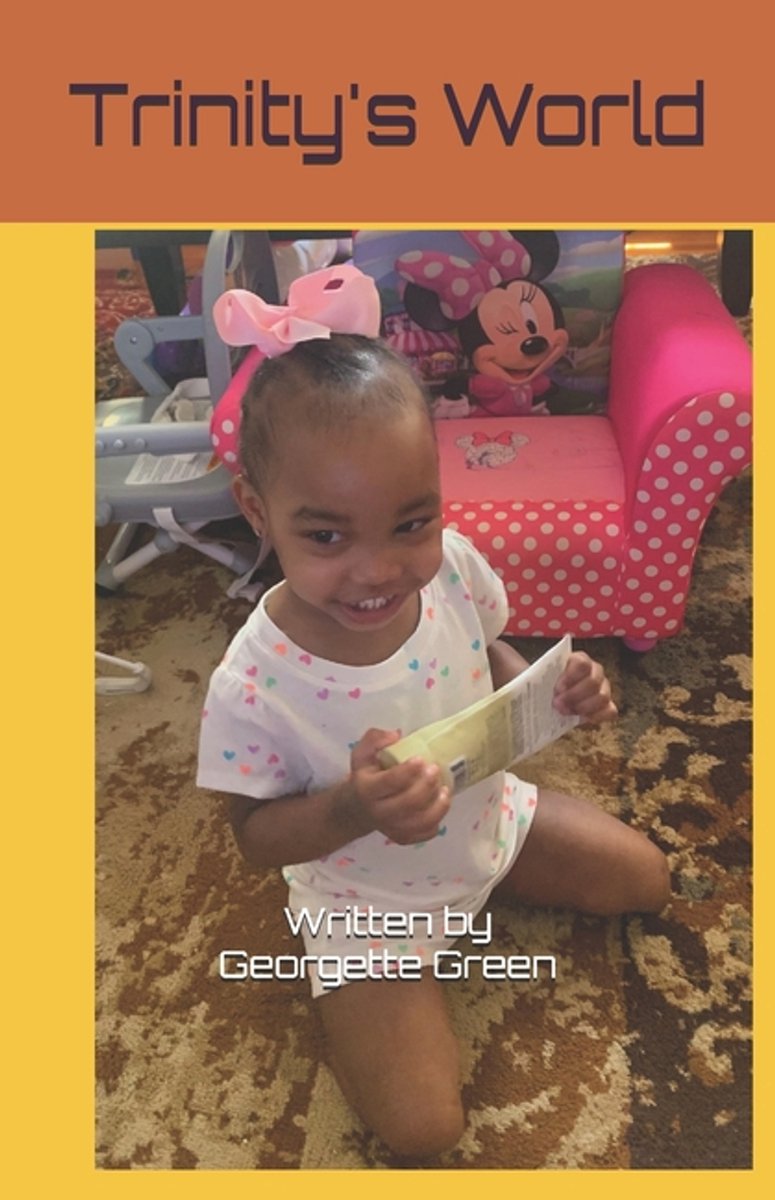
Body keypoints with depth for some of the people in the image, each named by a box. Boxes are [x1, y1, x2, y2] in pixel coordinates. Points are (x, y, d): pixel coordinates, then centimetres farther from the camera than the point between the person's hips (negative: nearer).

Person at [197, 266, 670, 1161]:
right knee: (421, 1130, -4)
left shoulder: (453, 567, -23)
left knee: (644, 880, 15)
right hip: (368, 905, -4)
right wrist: (355, 808, -39)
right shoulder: (253, 687, -35)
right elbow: (257, 835, -19)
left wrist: (553, 692, -22)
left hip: (488, 817, 5)